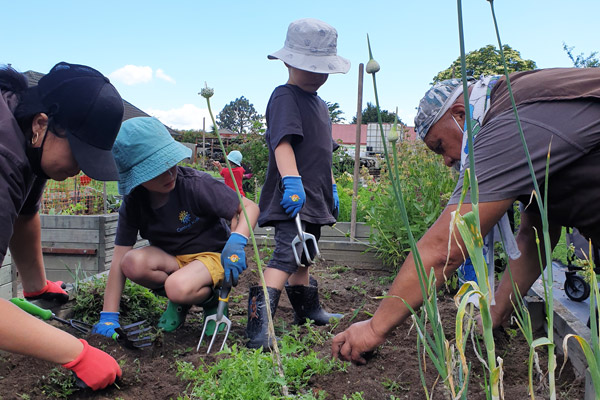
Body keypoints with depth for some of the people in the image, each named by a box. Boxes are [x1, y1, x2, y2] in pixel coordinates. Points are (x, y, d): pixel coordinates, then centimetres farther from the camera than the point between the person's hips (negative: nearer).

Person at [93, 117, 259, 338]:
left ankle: (211, 298, 0)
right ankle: (181, 300, 1)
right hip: (171, 259, 5)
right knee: (133, 263, -27)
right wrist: (109, 317, -16)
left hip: (213, 254, -4)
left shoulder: (196, 184, -22)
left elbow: (250, 207, -16)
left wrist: (237, 242, -35)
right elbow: (119, 261, -11)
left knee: (178, 288, -35)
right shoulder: (133, 204, -10)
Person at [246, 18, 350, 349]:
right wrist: (291, 179, -33)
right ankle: (259, 326, -22)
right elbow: (282, 141, -23)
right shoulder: (284, 96, -8)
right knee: (286, 255, -19)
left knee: (303, 256, 20)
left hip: (314, 198, 10)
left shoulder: (319, 104, 22)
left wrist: (331, 188, 24)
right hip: (291, 197, -9)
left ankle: (308, 309, 34)